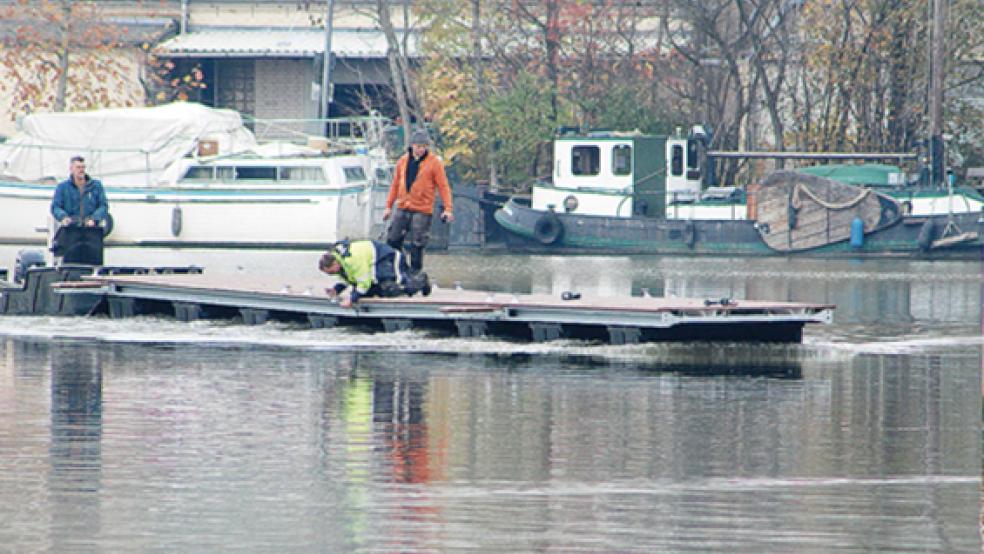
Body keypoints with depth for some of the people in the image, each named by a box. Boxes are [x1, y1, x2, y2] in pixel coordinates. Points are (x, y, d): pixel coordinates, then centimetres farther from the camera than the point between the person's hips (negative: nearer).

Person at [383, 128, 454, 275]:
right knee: (392, 240, 4)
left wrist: (448, 209, -14)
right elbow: (395, 184, 15)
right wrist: (388, 206, 14)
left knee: (416, 245, -3)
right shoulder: (403, 161, 9)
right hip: (402, 209, 5)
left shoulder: (434, 163, -5)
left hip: (422, 211, -5)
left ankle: (414, 273, 7)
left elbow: (443, 187, -6)